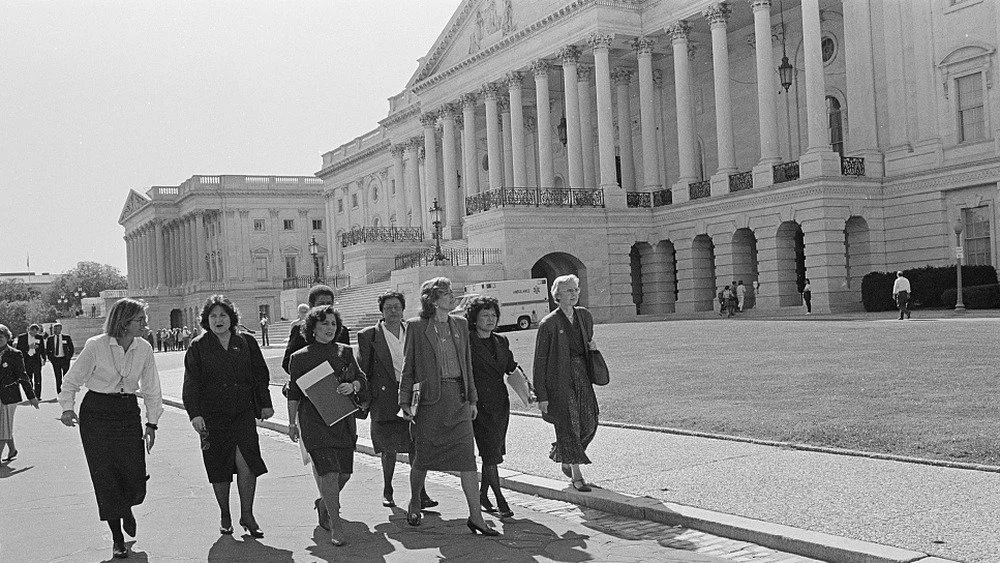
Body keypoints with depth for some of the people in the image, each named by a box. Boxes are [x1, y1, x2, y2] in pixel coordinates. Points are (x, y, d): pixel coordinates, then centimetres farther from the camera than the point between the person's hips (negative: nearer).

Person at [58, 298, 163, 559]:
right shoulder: (96, 346, -13)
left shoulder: (144, 349, -1)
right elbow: (72, 380, -1)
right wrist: (67, 408, -12)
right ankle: (117, 540, 11)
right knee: (106, 476, -2)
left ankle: (126, 508, 35)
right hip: (96, 412, -3)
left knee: (135, 475, -2)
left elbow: (151, 389, 7)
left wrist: (151, 423, 6)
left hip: (128, 412, 3)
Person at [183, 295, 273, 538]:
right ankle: (224, 516, 23)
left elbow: (260, 375, 14)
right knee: (219, 467, 6)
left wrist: (265, 404, 11)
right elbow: (191, 384, -2)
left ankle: (247, 515, 1)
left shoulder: (246, 343, 8)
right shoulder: (198, 347, 1)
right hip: (213, 416, 0)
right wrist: (194, 414, -12)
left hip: (243, 413, 1)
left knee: (245, 461, -12)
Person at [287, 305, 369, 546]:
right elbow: (294, 393, 7)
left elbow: (361, 379, 12)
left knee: (345, 472, 8)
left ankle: (325, 503, 40)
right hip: (314, 420, -4)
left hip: (343, 418, 4)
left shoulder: (345, 352, 9)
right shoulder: (300, 357, 1)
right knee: (328, 471, -14)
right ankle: (336, 528, -6)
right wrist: (292, 423, 8)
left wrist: (352, 386, -10)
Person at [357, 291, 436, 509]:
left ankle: (420, 492, 1)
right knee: (388, 448, 7)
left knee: (416, 446, -4)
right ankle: (387, 491, 24)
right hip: (385, 399, -2)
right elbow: (361, 371, 2)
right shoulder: (368, 336, 1)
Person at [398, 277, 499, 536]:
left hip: (458, 397, 3)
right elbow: (408, 366, 2)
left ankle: (475, 515, -3)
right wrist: (405, 400, -2)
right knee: (423, 457, 5)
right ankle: (414, 502, 31)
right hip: (430, 398, -3)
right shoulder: (416, 326, -2)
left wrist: (472, 397, 13)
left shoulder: (460, 324, 11)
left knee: (467, 456, -4)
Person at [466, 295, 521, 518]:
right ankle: (500, 500, -3)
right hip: (479, 405, -6)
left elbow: (512, 369, 14)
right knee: (490, 453, -8)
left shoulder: (501, 342, 12)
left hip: (501, 403, 6)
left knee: (495, 450, 11)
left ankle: (483, 495, 25)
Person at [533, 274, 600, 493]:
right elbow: (540, 362, -9)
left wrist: (592, 346, 3)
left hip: (582, 377, 6)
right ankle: (576, 476, 7)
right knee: (569, 426, -4)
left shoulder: (585, 316, 7)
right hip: (559, 380, -6)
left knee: (589, 423, 5)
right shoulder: (548, 324, -11)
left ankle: (562, 455, 31)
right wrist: (541, 396, -12)